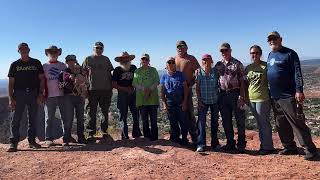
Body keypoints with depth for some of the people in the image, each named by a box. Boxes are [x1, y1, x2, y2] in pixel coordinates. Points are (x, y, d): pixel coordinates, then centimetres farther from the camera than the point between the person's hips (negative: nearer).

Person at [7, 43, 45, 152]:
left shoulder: (36, 63, 10)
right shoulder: (15, 65, 10)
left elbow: (42, 79, 6)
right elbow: (11, 83, 6)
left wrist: (40, 94, -5)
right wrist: (11, 98, -4)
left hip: (34, 94, 1)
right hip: (19, 94, 0)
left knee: (33, 119, 7)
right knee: (16, 119, -4)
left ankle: (32, 141, 16)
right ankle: (13, 143, 1)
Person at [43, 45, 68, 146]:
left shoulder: (62, 65, 11)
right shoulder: (44, 66, 8)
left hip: (62, 94, 1)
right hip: (50, 96, -1)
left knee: (65, 117, 3)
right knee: (50, 118, 3)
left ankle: (66, 137, 11)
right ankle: (49, 139, 10)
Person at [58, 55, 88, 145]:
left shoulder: (81, 71, 13)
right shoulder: (63, 73, 6)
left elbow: (86, 82, 17)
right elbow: (60, 85, -3)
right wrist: (69, 79, -14)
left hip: (80, 97, 3)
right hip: (69, 97, -2)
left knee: (81, 118, 6)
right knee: (69, 118, -4)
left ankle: (81, 137, 14)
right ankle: (67, 137, 6)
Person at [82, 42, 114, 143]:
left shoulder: (106, 60, 12)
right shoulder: (88, 59, 7)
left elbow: (110, 73, 14)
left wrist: (111, 86, 8)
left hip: (106, 89, 2)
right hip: (93, 89, -2)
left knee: (105, 112, 8)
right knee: (92, 112, 0)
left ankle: (104, 130, 21)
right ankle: (91, 133, 6)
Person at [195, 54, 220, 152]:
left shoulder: (215, 71, 2)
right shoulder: (198, 72, 0)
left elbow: (219, 84, 7)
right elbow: (197, 87, -1)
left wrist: (220, 98, 1)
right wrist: (199, 100, -6)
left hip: (215, 100, 2)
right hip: (203, 101, -1)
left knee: (215, 122, 10)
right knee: (201, 121, -6)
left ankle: (215, 143, 22)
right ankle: (201, 144, -1)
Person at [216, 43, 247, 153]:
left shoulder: (237, 64, 0)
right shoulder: (218, 65, 12)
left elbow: (242, 81, -3)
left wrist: (241, 96, -12)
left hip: (235, 94, -4)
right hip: (223, 94, 4)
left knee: (240, 120, 1)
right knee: (226, 121, 10)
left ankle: (241, 145, 12)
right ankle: (230, 144, 23)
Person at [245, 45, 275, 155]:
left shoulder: (265, 66, -6)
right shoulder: (248, 68, 10)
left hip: (262, 99, -6)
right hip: (251, 99, 6)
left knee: (264, 123, 0)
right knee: (259, 124, 15)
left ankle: (268, 147, 11)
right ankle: (263, 145, 27)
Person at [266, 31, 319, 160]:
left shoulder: (289, 53, -4)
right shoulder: (270, 55, 16)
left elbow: (297, 73, -10)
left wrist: (299, 90, -19)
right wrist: (270, 92, 17)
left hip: (289, 96, -7)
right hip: (275, 97, 7)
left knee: (297, 123, -6)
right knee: (281, 125, 11)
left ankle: (310, 149, 4)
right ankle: (290, 148, 23)